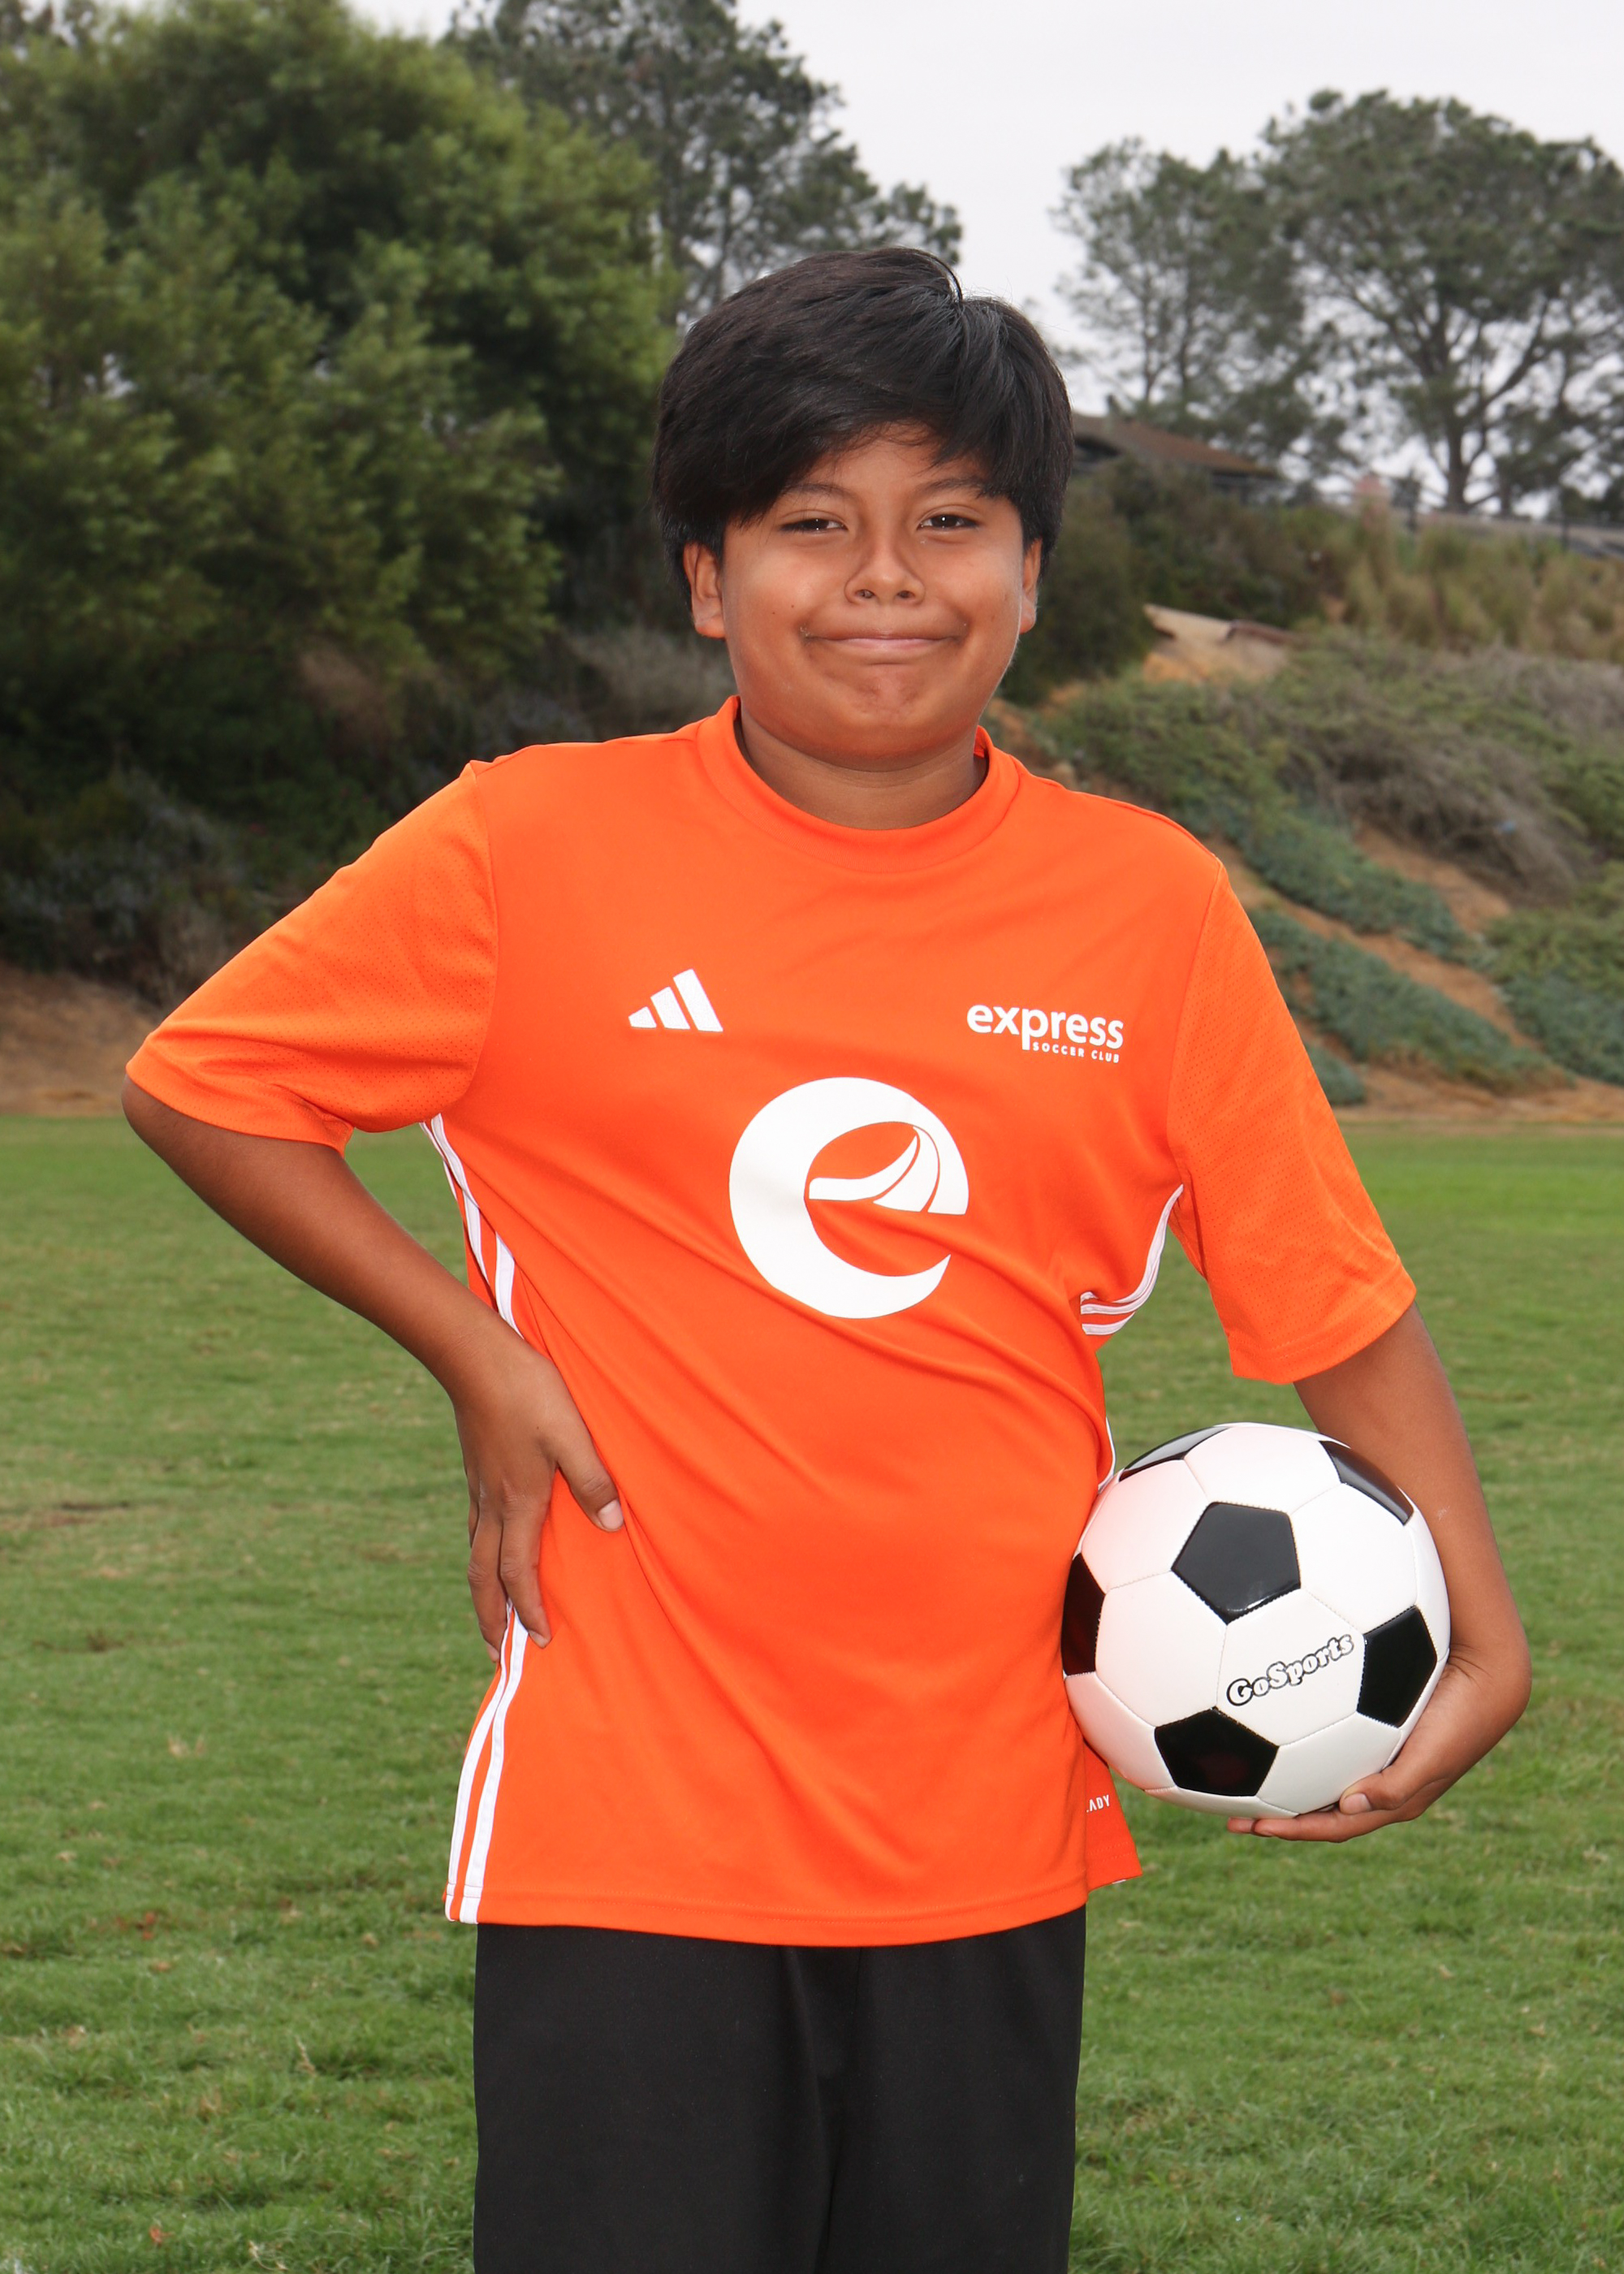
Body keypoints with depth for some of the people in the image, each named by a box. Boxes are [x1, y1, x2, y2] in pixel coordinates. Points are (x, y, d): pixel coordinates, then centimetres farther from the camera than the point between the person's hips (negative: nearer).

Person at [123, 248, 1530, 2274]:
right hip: (630, 1809, -2)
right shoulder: (532, 853, -5)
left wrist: (1481, 1636, -7)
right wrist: (475, 1351, -5)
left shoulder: (1151, 908, 2)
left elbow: (1343, 1311, 5)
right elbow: (198, 1085, 5)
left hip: (994, 1826, 3)